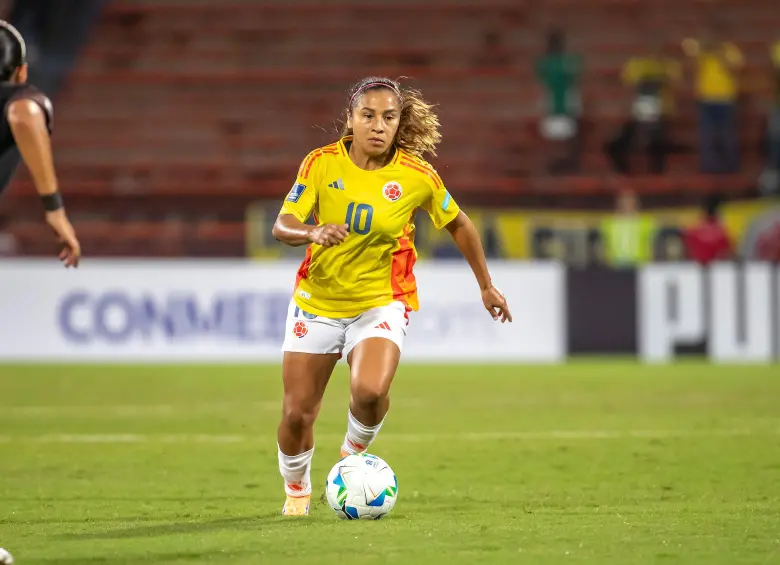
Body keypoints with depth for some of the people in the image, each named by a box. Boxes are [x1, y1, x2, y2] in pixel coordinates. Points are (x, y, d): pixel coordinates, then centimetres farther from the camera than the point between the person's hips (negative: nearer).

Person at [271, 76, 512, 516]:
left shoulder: (417, 176, -11)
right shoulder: (323, 163, -11)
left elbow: (459, 224, 6)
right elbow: (283, 226, -12)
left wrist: (486, 286, 12)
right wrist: (315, 233, -34)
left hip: (381, 303, -1)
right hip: (317, 302, 1)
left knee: (370, 391, -29)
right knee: (297, 413, 1)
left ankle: (355, 451, 5)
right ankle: (297, 492, 32)